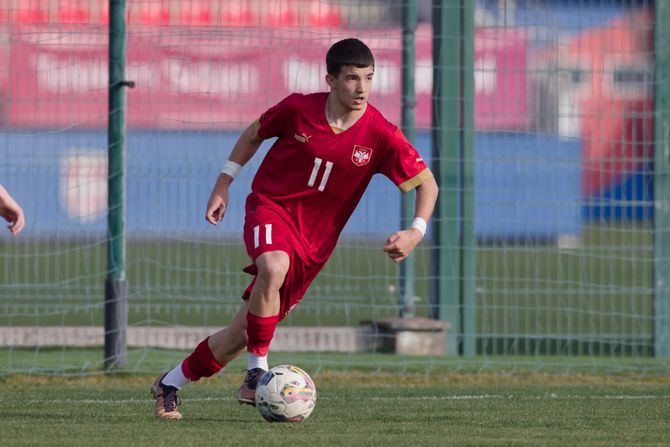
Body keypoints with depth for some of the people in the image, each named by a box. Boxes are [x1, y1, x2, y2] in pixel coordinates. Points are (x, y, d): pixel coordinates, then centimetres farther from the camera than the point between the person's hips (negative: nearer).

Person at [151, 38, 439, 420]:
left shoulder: (381, 136, -13)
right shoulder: (299, 109, -11)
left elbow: (427, 183, -5)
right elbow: (255, 133, 9)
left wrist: (417, 231, -21)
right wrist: (224, 184, 7)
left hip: (313, 241, 2)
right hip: (271, 207, -2)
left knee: (244, 331, 5)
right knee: (274, 267, -39)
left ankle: (169, 385, 25)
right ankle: (257, 374, -29)